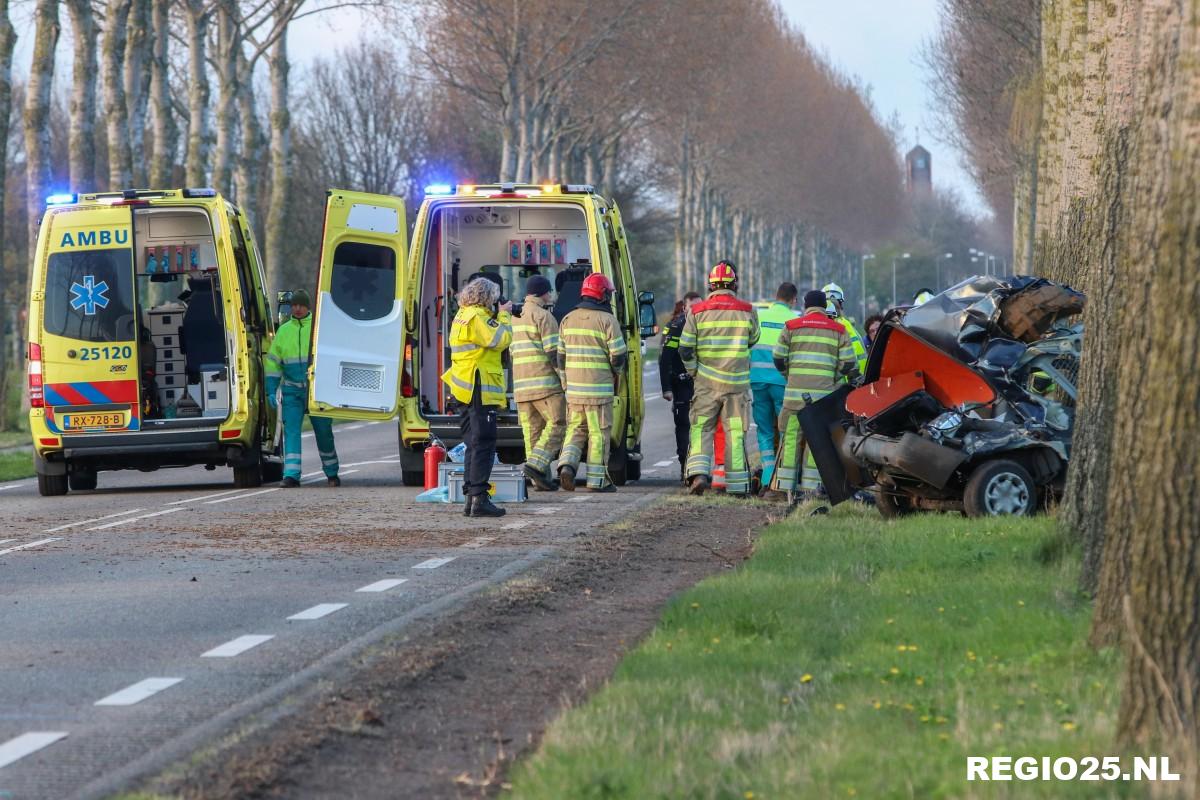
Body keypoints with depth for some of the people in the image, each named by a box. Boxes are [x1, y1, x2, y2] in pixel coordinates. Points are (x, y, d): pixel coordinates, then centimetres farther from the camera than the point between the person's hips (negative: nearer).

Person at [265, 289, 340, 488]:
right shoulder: (283, 331, 9)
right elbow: (273, 361, 12)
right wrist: (271, 390, 4)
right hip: (292, 391, 2)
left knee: (323, 432, 7)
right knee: (291, 431, -9)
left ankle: (332, 473, 23)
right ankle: (291, 475, -13)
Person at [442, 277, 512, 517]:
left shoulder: (464, 315, 18)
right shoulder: (476, 317, -14)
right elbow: (499, 340, -18)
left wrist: (499, 315, 12)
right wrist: (504, 315, -4)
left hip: (469, 389, 11)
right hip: (480, 389, -11)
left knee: (474, 445, 13)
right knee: (483, 444, -11)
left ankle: (471, 498, 15)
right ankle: (479, 499, -15)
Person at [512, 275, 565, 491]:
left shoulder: (515, 317, 18)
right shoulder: (544, 316, -7)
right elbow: (553, 352, -14)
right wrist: (564, 377, -9)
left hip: (520, 386, 8)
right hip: (545, 382, -8)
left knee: (532, 430, 6)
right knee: (557, 424, -5)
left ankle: (541, 480, 3)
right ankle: (536, 465, -20)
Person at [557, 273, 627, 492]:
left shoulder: (568, 320, 9)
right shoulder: (607, 320, -9)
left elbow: (560, 356, 12)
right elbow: (618, 356, -10)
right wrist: (616, 371, 12)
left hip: (573, 388, 5)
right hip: (599, 388, -5)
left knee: (575, 430, 15)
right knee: (599, 433, 2)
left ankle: (567, 464, -7)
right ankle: (597, 480, 3)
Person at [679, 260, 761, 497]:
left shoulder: (697, 312, -4)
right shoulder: (747, 311, -3)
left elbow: (685, 349, -2)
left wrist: (694, 371, 13)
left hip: (706, 382, 0)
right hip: (737, 382, 0)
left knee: (701, 428, 8)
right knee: (735, 432, 6)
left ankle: (698, 473, -12)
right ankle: (737, 485, 9)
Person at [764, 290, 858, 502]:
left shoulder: (792, 327, 7)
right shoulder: (838, 330, 8)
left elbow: (778, 358, 5)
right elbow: (848, 363, 2)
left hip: (796, 391, 0)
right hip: (825, 393, 0)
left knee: (791, 439, 2)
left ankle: (782, 487, 1)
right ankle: (810, 487, 1)